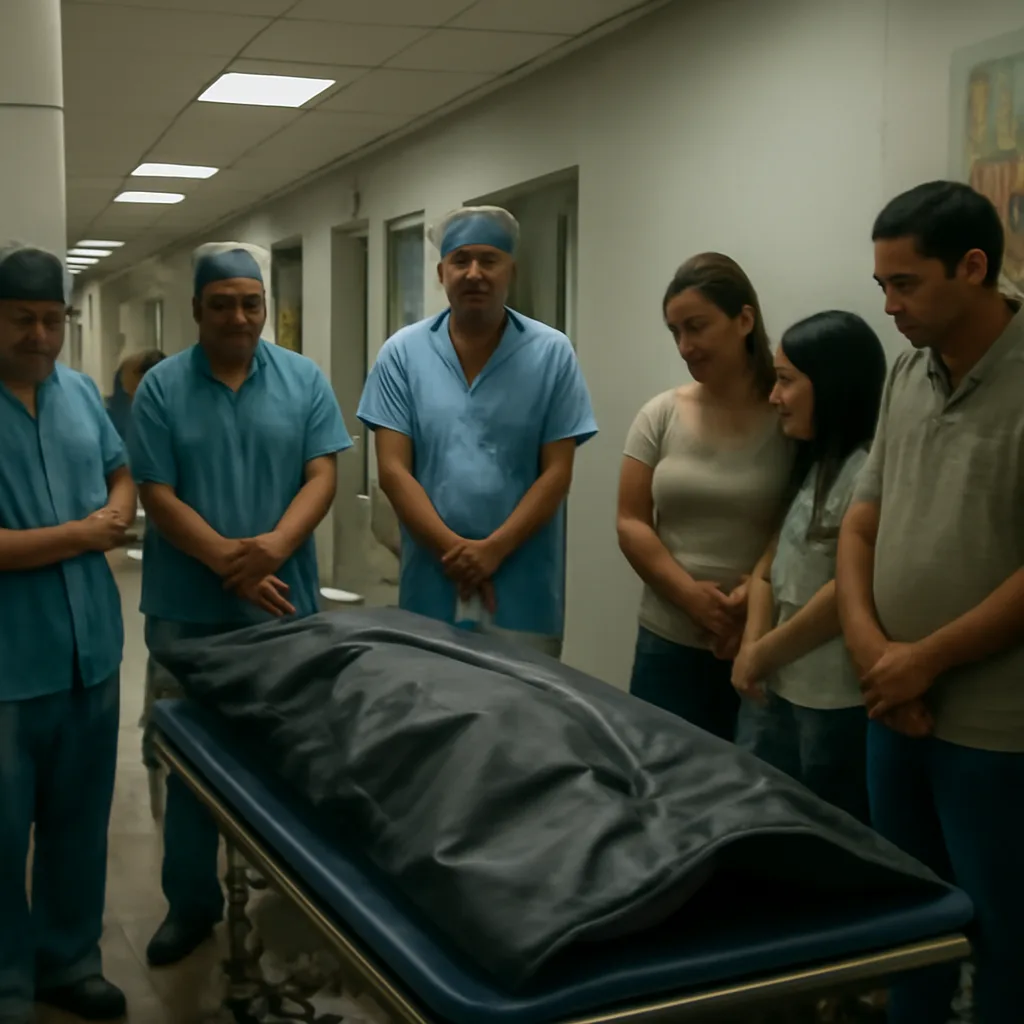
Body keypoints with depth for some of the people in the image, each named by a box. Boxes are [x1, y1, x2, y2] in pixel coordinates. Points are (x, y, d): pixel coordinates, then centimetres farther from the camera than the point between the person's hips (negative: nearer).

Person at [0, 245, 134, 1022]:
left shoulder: (81, 392, 6)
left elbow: (121, 472, 19)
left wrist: (117, 515, -3)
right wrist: (78, 535, -14)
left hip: (90, 646, 6)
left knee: (80, 818, 18)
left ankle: (69, 960, 35)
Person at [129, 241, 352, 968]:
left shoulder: (304, 380, 3)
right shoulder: (162, 388, -1)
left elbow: (322, 478, -3)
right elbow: (158, 497, -6)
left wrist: (274, 546, -20)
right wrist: (230, 563, -17)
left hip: (285, 603, 1)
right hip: (188, 609, 0)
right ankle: (192, 904, 22)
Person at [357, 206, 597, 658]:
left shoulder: (551, 353, 0)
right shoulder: (402, 353, 1)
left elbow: (557, 472, -3)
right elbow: (393, 470, -3)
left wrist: (493, 549, -14)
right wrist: (453, 551, -13)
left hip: (524, 588, -1)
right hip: (431, 583, 1)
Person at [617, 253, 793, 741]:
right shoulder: (659, 416, 3)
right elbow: (630, 524, 1)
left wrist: (757, 596, -18)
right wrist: (690, 595, -12)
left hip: (763, 645, -2)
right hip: (669, 642, 3)